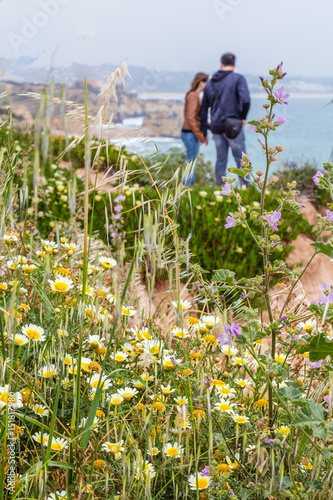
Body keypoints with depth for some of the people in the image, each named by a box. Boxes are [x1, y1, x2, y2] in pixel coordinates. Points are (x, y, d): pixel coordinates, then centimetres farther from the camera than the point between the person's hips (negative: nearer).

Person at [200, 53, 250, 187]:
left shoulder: (210, 83, 13)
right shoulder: (238, 79, -4)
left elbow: (204, 109, 15)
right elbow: (245, 100, -20)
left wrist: (204, 132, 20)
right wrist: (243, 117, -3)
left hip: (216, 127, 5)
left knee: (220, 160, 11)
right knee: (241, 159, 1)